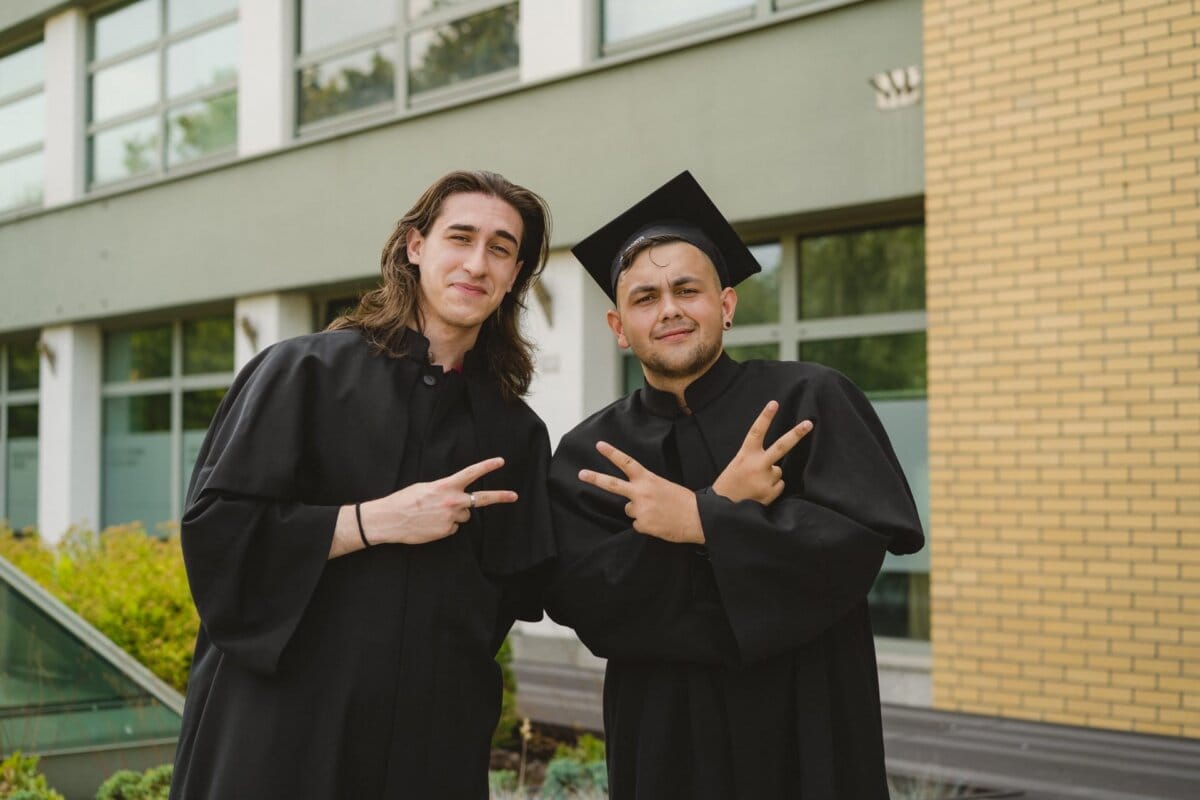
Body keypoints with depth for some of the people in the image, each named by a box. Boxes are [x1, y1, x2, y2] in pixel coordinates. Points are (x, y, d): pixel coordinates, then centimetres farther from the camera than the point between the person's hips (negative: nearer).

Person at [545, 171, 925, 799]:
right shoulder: (588, 454, 0)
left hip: (807, 727, -1)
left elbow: (863, 537, -16)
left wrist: (701, 522, -19)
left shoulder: (809, 400, -5)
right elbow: (579, 598, -12)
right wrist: (725, 506, -18)